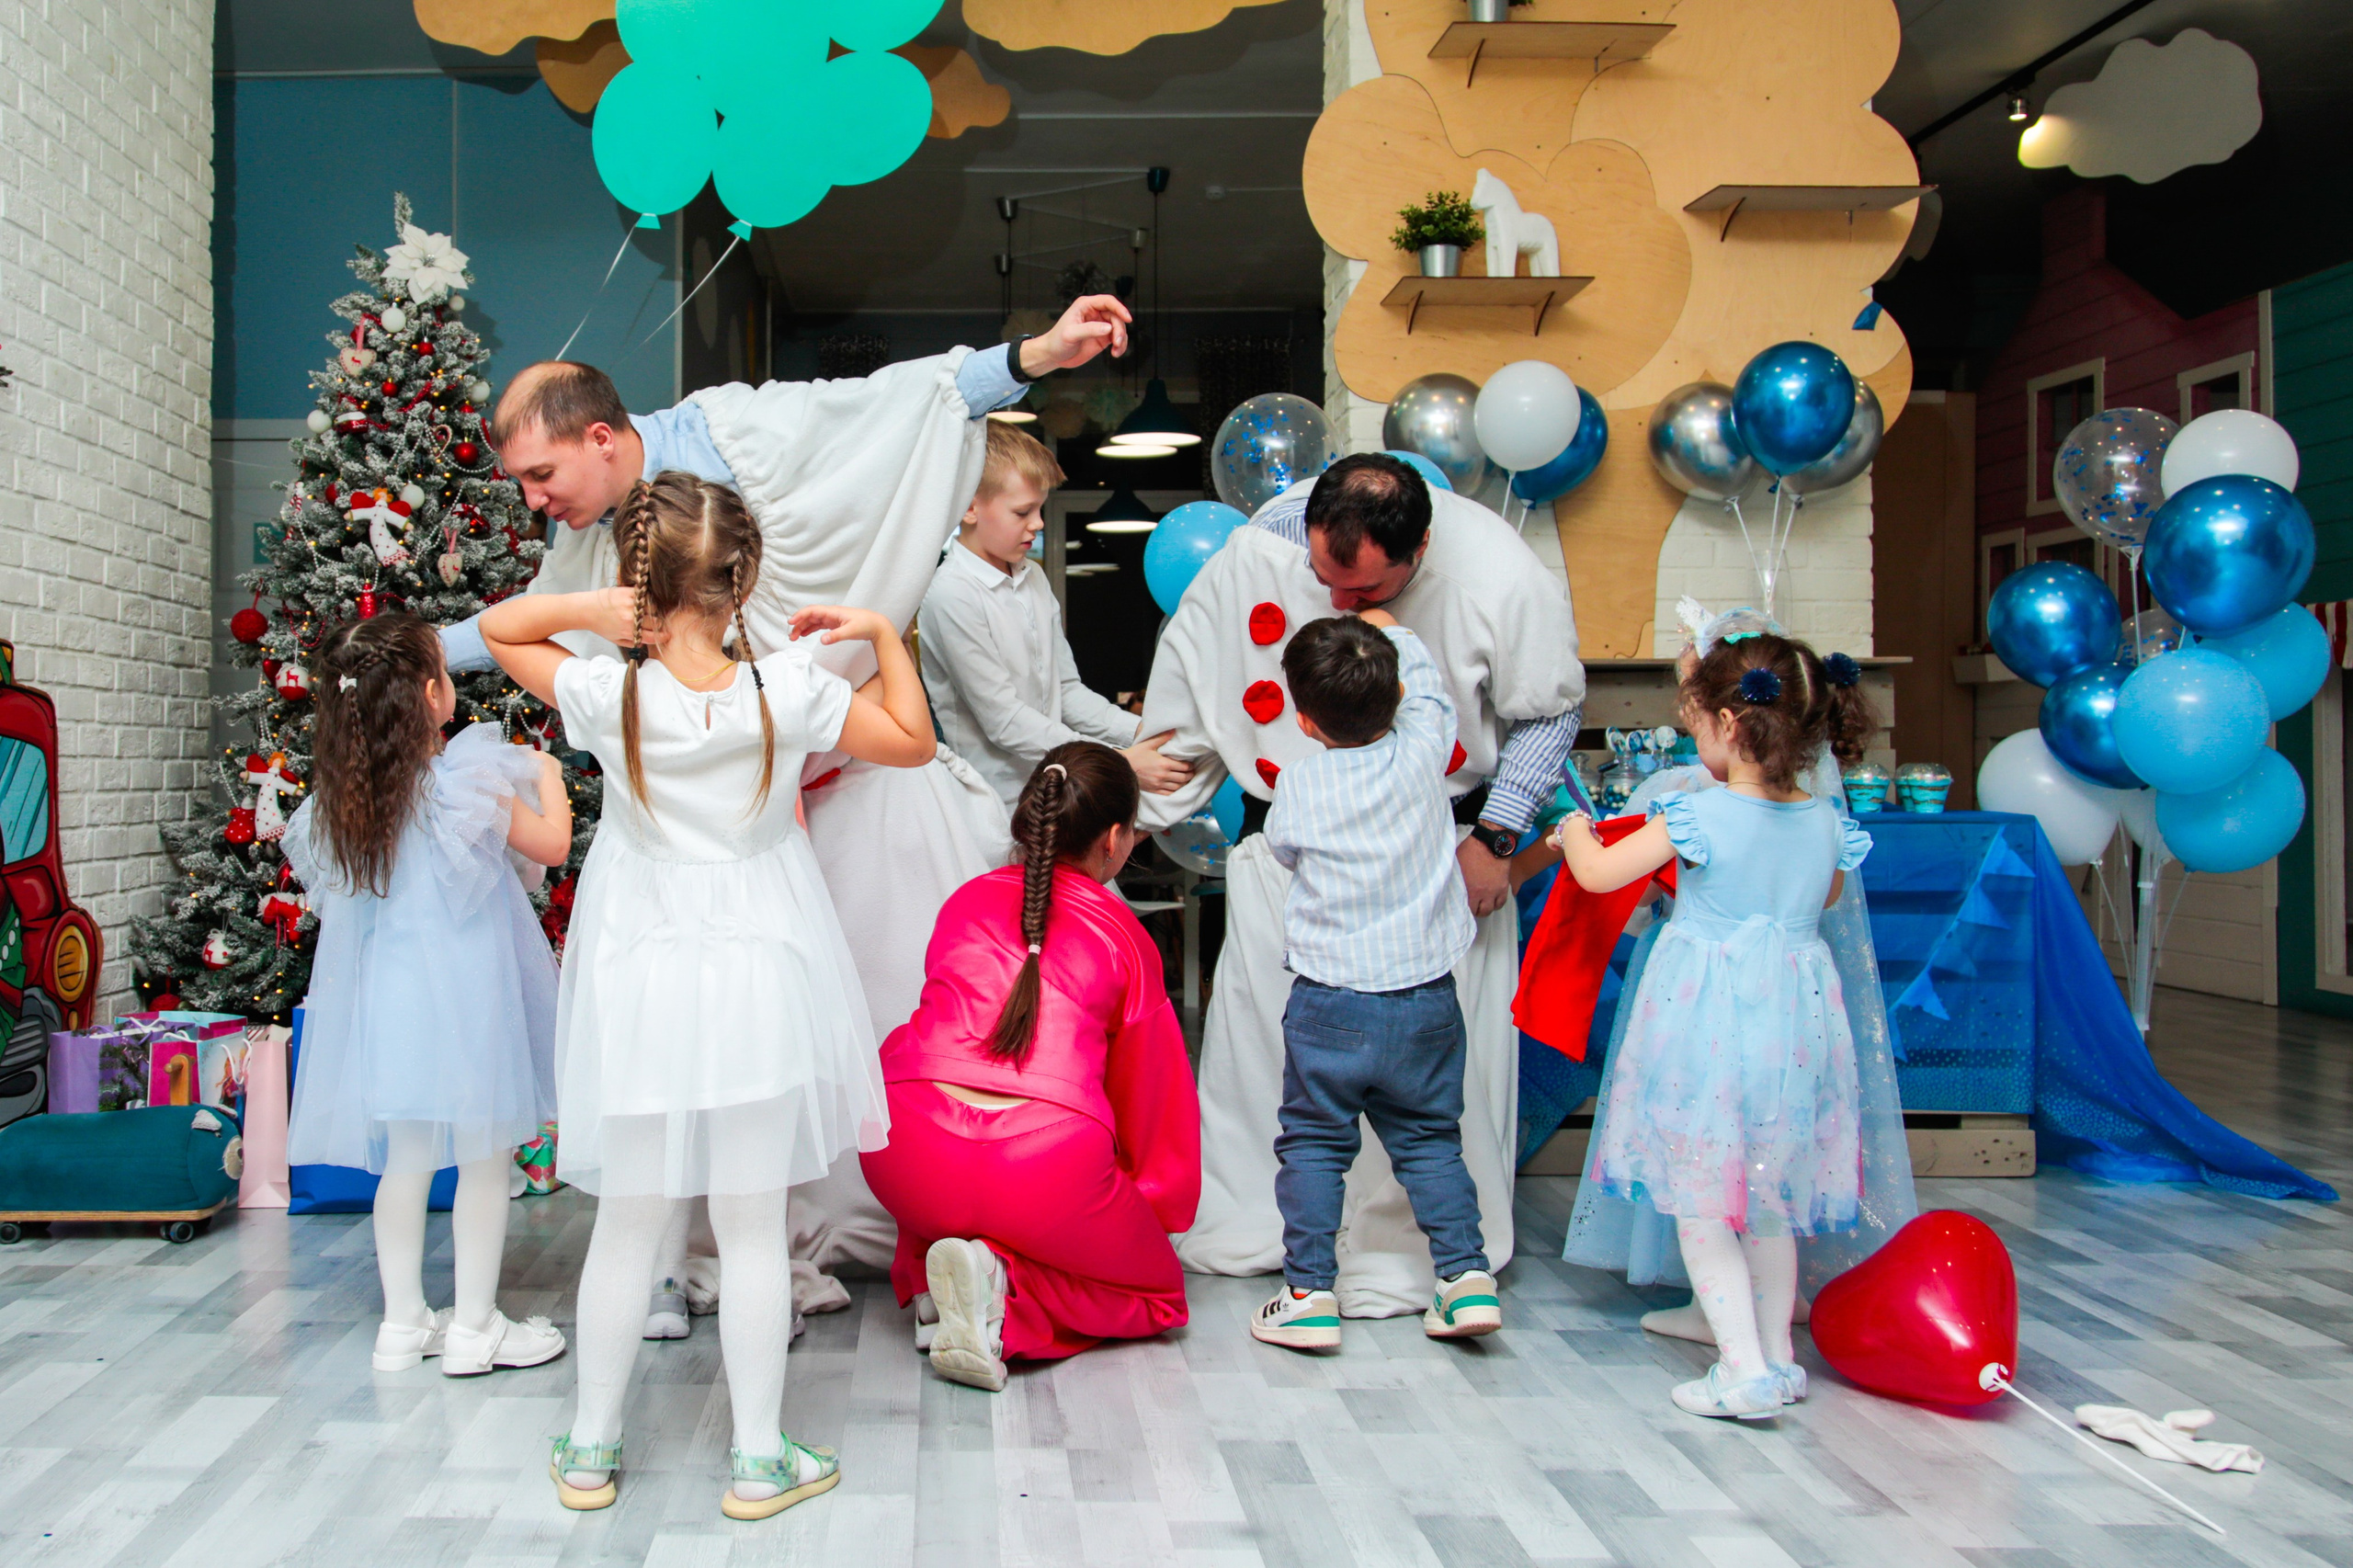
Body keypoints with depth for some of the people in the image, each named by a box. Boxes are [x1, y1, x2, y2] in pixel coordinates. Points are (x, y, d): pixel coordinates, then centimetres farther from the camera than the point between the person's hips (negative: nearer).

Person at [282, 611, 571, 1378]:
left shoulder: (340, 799, 1)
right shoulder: (466, 781, -15)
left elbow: (329, 890, 15)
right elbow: (553, 843, -7)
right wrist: (546, 775, 10)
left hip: (383, 999, 6)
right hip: (464, 995, -6)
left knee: (405, 1162, 15)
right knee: (484, 1158, 6)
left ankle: (403, 1321, 24)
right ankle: (473, 1327, 13)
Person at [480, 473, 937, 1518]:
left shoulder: (609, 696, -12)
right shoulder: (790, 689, -13)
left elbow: (499, 625, 6)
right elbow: (911, 741, 3)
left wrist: (604, 607, -9)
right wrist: (883, 634, 10)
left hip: (640, 973, 1)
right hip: (756, 976, -1)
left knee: (626, 1223, 14)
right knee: (753, 1229, 8)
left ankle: (590, 1449, 27)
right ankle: (760, 1458, 18)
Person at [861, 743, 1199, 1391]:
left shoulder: (967, 899, 21)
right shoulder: (1125, 936, 12)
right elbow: (1151, 1087, 21)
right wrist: (1160, 1210, 38)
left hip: (906, 1153, 5)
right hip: (1050, 1162, -4)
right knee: (1157, 1290, 19)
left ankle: (930, 1275, 7)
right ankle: (1006, 1287, -8)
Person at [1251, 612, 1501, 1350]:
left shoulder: (1302, 783, -10)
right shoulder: (1421, 753, -5)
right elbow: (1427, 687, 16)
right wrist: (1389, 629, 31)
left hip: (1331, 1003, -3)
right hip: (1427, 995, 3)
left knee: (1313, 1143, 8)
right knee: (1429, 1139, 16)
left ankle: (1309, 1292, 7)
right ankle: (1466, 1275, 10)